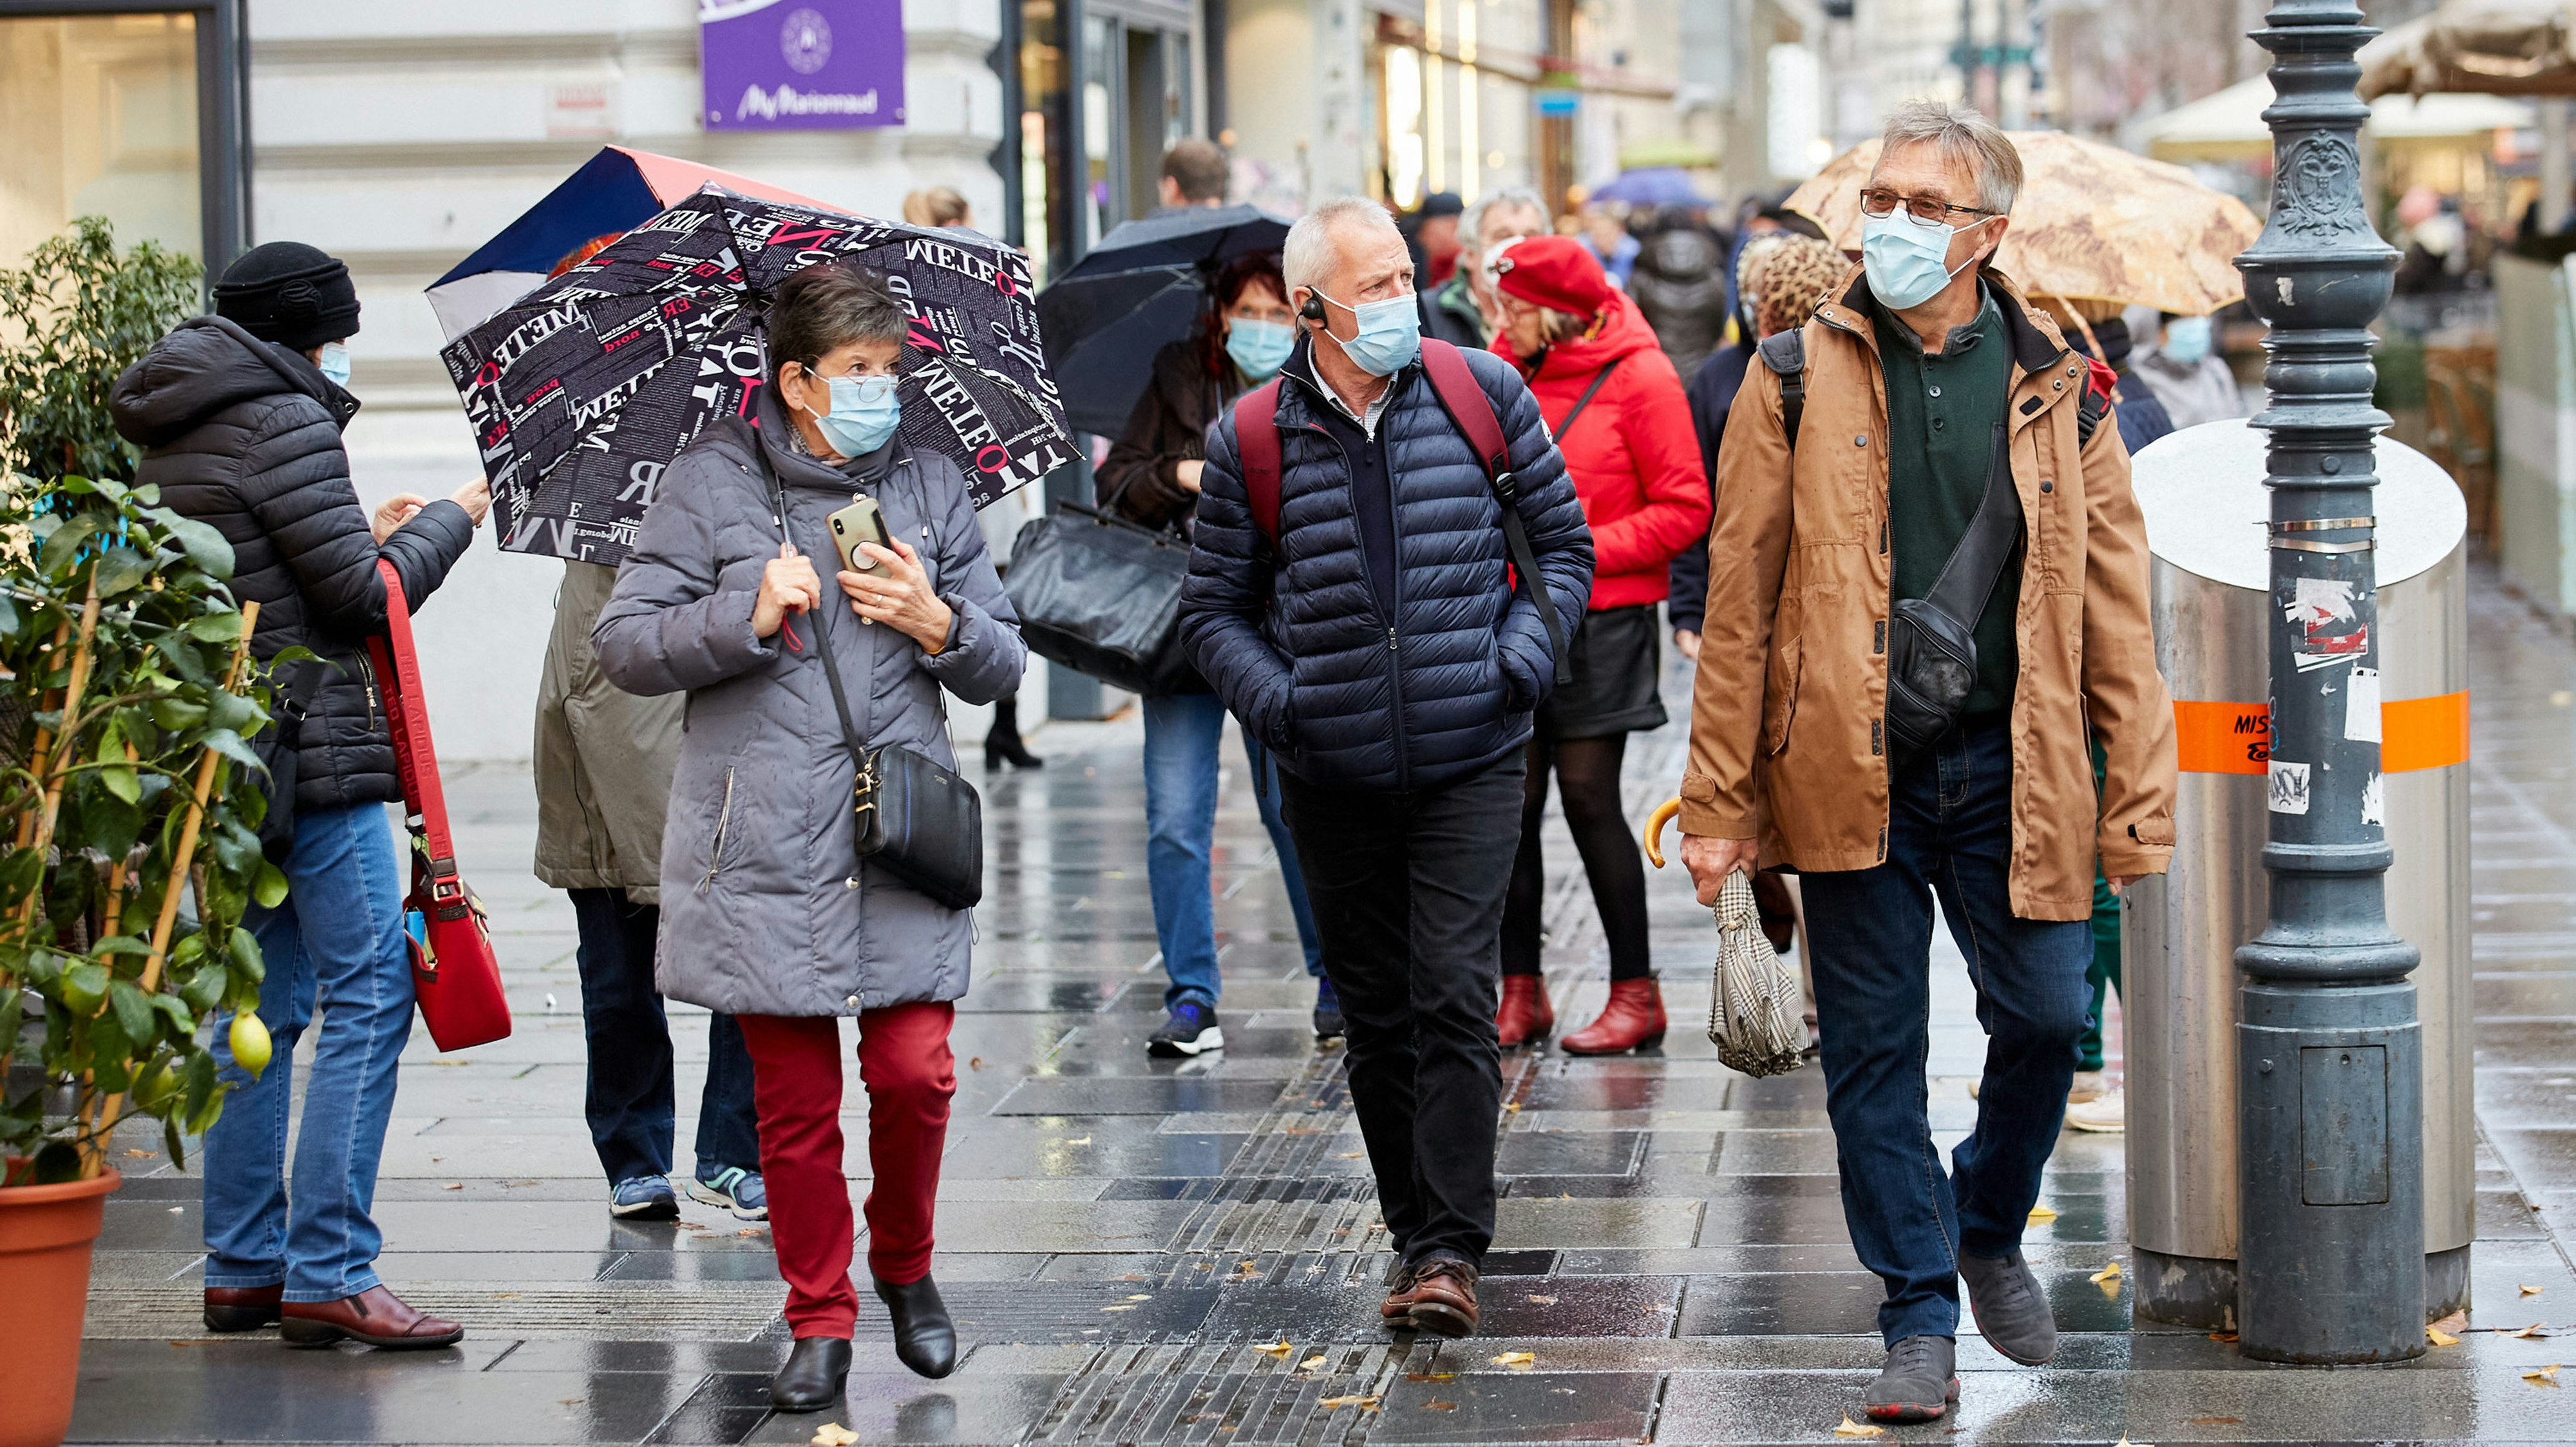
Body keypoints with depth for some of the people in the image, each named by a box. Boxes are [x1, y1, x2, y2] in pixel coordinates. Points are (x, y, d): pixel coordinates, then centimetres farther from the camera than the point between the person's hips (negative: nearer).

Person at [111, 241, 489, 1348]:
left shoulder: (172, 436, 15)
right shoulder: (285, 425, -13)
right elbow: (364, 596, -14)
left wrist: (366, 538, 21)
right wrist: (450, 520, 1)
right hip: (312, 753, -10)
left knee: (261, 1001, 14)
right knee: (368, 993, -7)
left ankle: (243, 1269, 17)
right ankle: (328, 1274, -10)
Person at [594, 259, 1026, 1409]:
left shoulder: (930, 485, 10)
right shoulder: (713, 482, 2)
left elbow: (1002, 668, 13)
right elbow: (625, 645, -1)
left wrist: (937, 623, -7)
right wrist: (748, 617, -13)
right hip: (767, 838, -2)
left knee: (915, 1069, -6)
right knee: (795, 1096, 2)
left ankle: (904, 1266, 21)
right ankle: (821, 1321, 15)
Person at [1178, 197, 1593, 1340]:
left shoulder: (1483, 392, 0)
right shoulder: (1252, 439, -1)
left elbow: (1563, 539, 10)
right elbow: (1215, 608, 8)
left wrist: (1528, 642, -5)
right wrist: (1272, 697, -8)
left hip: (1472, 766, -1)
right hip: (1333, 776, 1)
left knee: (1455, 998, -10)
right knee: (1376, 1016, 9)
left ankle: (1452, 1249, -8)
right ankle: (1413, 1228, 23)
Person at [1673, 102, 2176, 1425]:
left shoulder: (2054, 389, 3)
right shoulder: (1800, 378, 0)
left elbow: (2115, 607, 5)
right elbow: (1739, 595, 1)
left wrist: (2135, 801, 0)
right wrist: (1719, 800, -2)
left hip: (2009, 772, 1)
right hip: (1851, 775, -1)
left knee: (2045, 1019, 1)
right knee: (1872, 1046, 4)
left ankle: (1990, 1230, 30)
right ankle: (1920, 1316, 16)